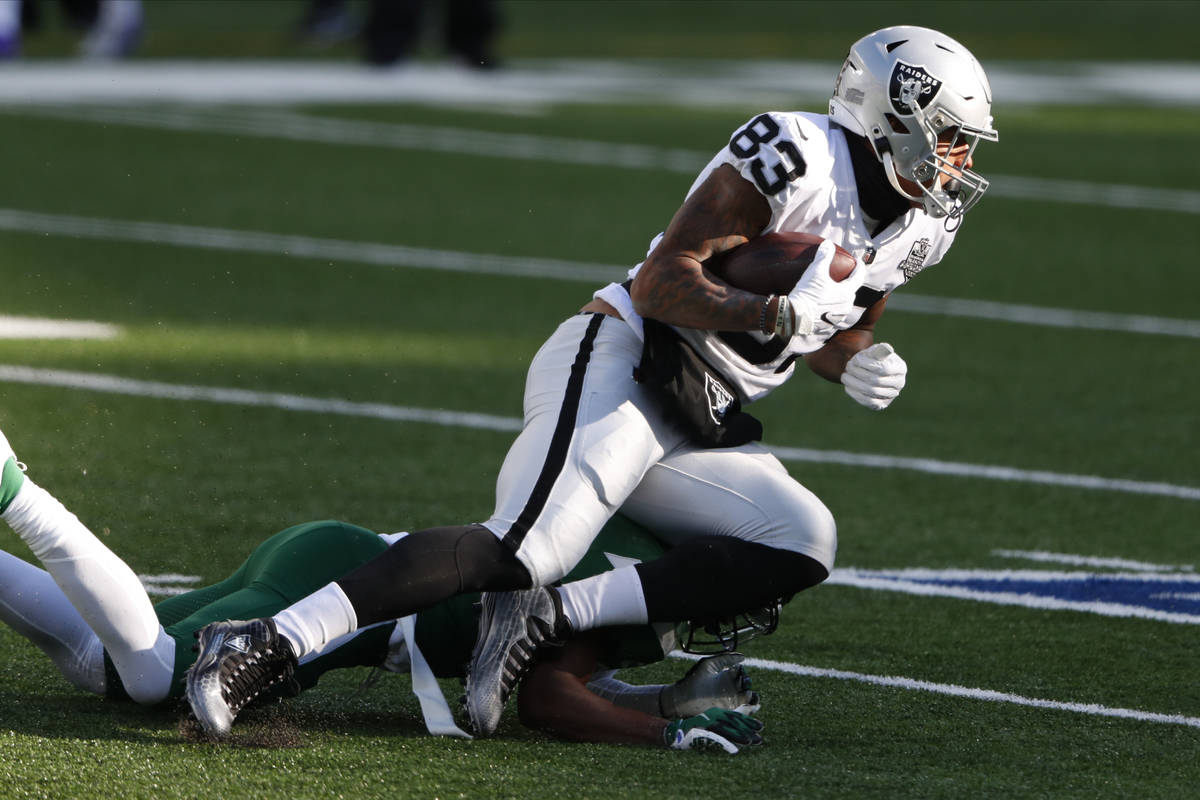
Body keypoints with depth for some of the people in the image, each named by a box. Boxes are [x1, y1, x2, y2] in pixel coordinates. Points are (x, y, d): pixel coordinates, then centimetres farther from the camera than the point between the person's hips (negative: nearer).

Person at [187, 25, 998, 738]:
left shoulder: (920, 226, 13)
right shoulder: (796, 157, -14)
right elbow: (663, 280, -17)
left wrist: (860, 363, 4)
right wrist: (775, 315, -29)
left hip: (699, 430, 9)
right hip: (619, 363, -9)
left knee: (802, 545, -15)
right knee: (524, 550, -26)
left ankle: (554, 614, -18)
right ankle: (266, 645, -28)